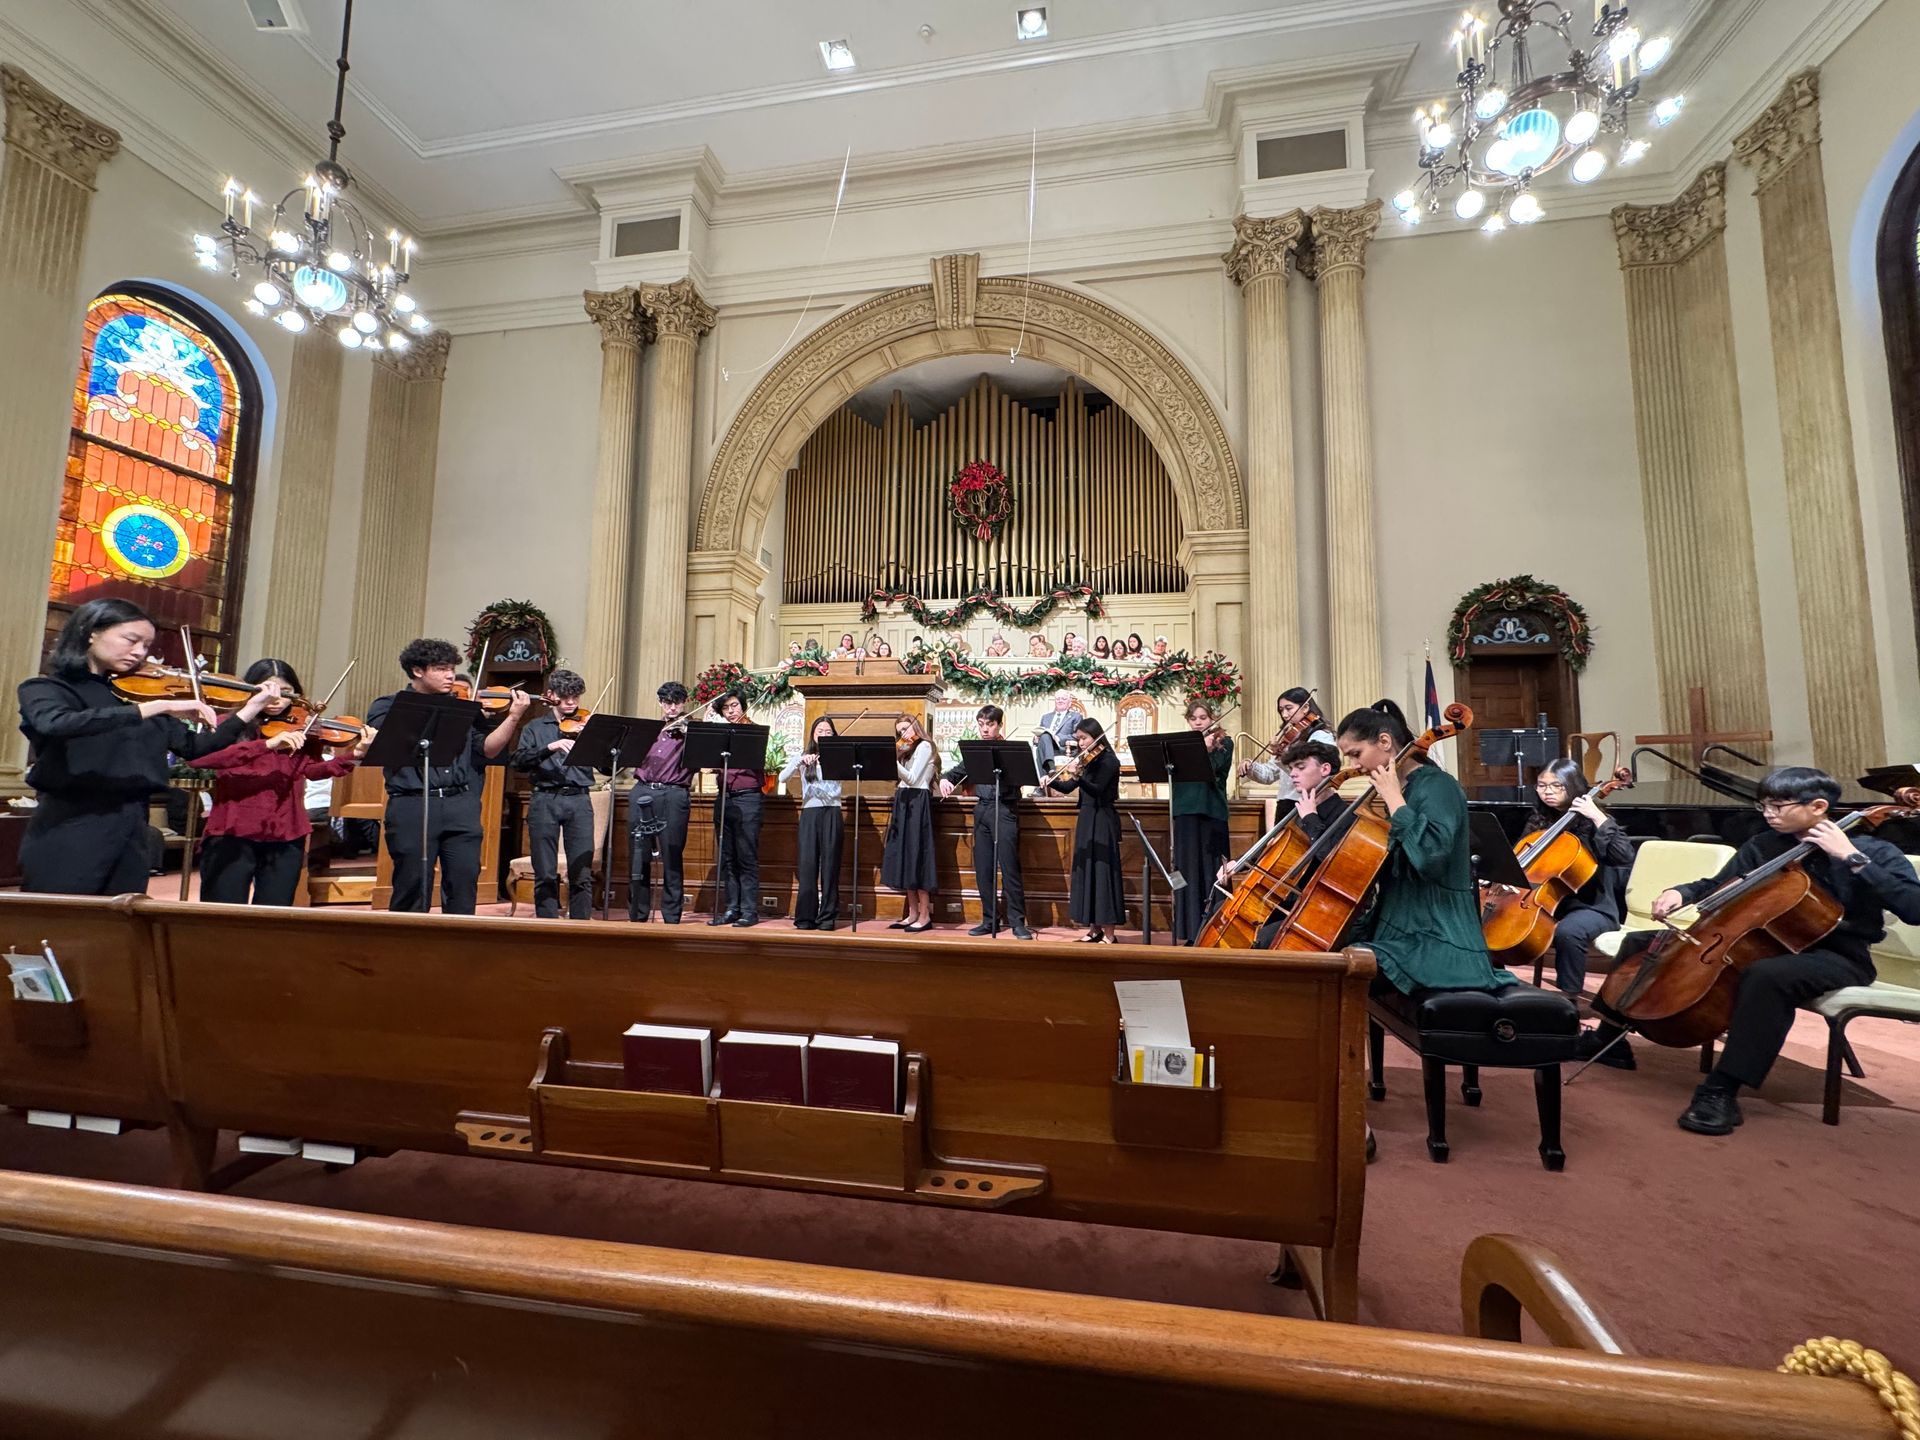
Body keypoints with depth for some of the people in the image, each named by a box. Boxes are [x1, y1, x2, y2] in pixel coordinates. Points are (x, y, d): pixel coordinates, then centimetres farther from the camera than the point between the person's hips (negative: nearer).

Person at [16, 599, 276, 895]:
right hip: (68, 831, -5)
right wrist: (158, 707, -30)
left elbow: (194, 747, 12)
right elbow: (57, 724, -25)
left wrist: (251, 709, 3)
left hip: (133, 832, 5)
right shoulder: (44, 688, -1)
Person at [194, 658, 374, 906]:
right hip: (231, 835, -2)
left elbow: (314, 770, -8)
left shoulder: (301, 731, 8)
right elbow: (198, 758, -18)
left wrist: (356, 753, -26)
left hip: (286, 840, 2)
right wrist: (267, 744, -29)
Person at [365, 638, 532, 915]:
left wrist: (514, 716, -7)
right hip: (412, 807, -3)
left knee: (465, 884, 4)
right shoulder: (388, 707, 5)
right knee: (413, 887, 3)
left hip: (461, 805, 3)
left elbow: (487, 750, 7)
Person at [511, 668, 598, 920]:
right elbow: (519, 762, -4)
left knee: (582, 875, -1)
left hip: (579, 800, 0)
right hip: (545, 801, 0)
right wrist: (550, 748, -18)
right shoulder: (536, 727, 12)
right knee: (545, 875, 4)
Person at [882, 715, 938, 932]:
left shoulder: (924, 746, -6)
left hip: (917, 804, -9)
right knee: (904, 858, 7)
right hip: (904, 803, 9)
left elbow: (912, 778, -15)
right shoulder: (907, 750, 20)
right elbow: (904, 780, 13)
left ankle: (925, 916, -3)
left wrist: (892, 760, -24)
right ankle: (912, 914, 12)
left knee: (917, 857, -8)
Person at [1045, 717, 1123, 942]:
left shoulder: (1109, 761, -10)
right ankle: (1094, 929, 17)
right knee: (1086, 871, 9)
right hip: (1086, 820, 8)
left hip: (1103, 822, -8)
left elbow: (1098, 790, -21)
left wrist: (1079, 778, -37)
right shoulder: (1086, 761, 12)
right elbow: (1068, 787, 8)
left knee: (1102, 871, -8)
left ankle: (1110, 933, -3)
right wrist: (1051, 781, -10)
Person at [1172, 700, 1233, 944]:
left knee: (1211, 868, -1)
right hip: (1185, 811, 3)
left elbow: (1217, 773, -12)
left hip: (1211, 811, -3)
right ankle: (1190, 929, 14)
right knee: (1187, 868, 6)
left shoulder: (1223, 742, 4)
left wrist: (1208, 750, -25)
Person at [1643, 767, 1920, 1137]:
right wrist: (1681, 893, -6)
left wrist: (1852, 858, -26)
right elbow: (1716, 887, 16)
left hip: (1838, 957, -6)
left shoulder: (1873, 851, -7)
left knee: (1766, 976, -41)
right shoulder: (1763, 846, 5)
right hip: (1769, 945, 6)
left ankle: (1721, 1092, -37)